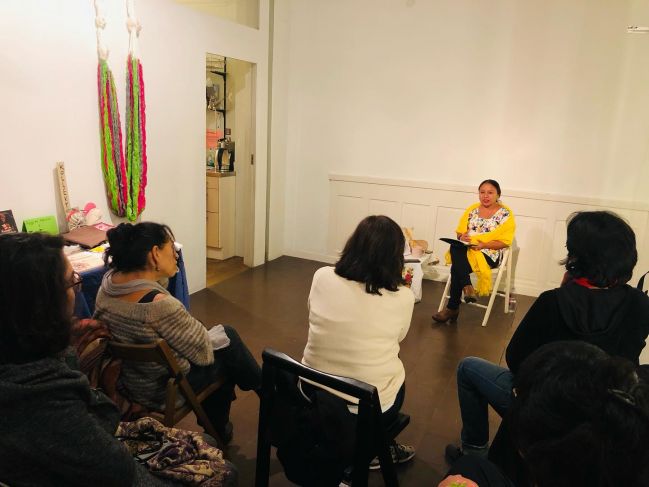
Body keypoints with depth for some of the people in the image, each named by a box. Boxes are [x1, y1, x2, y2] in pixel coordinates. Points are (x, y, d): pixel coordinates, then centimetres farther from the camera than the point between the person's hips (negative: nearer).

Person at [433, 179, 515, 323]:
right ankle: (467, 287, -30)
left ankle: (452, 308, -19)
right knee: (455, 248, -33)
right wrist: (462, 237, -12)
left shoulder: (505, 214, -2)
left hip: (489, 253, -4)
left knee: (456, 267, -30)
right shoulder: (472, 209, 12)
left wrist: (483, 244, -21)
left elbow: (504, 241, -8)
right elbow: (460, 231, 12)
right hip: (466, 249, 5)